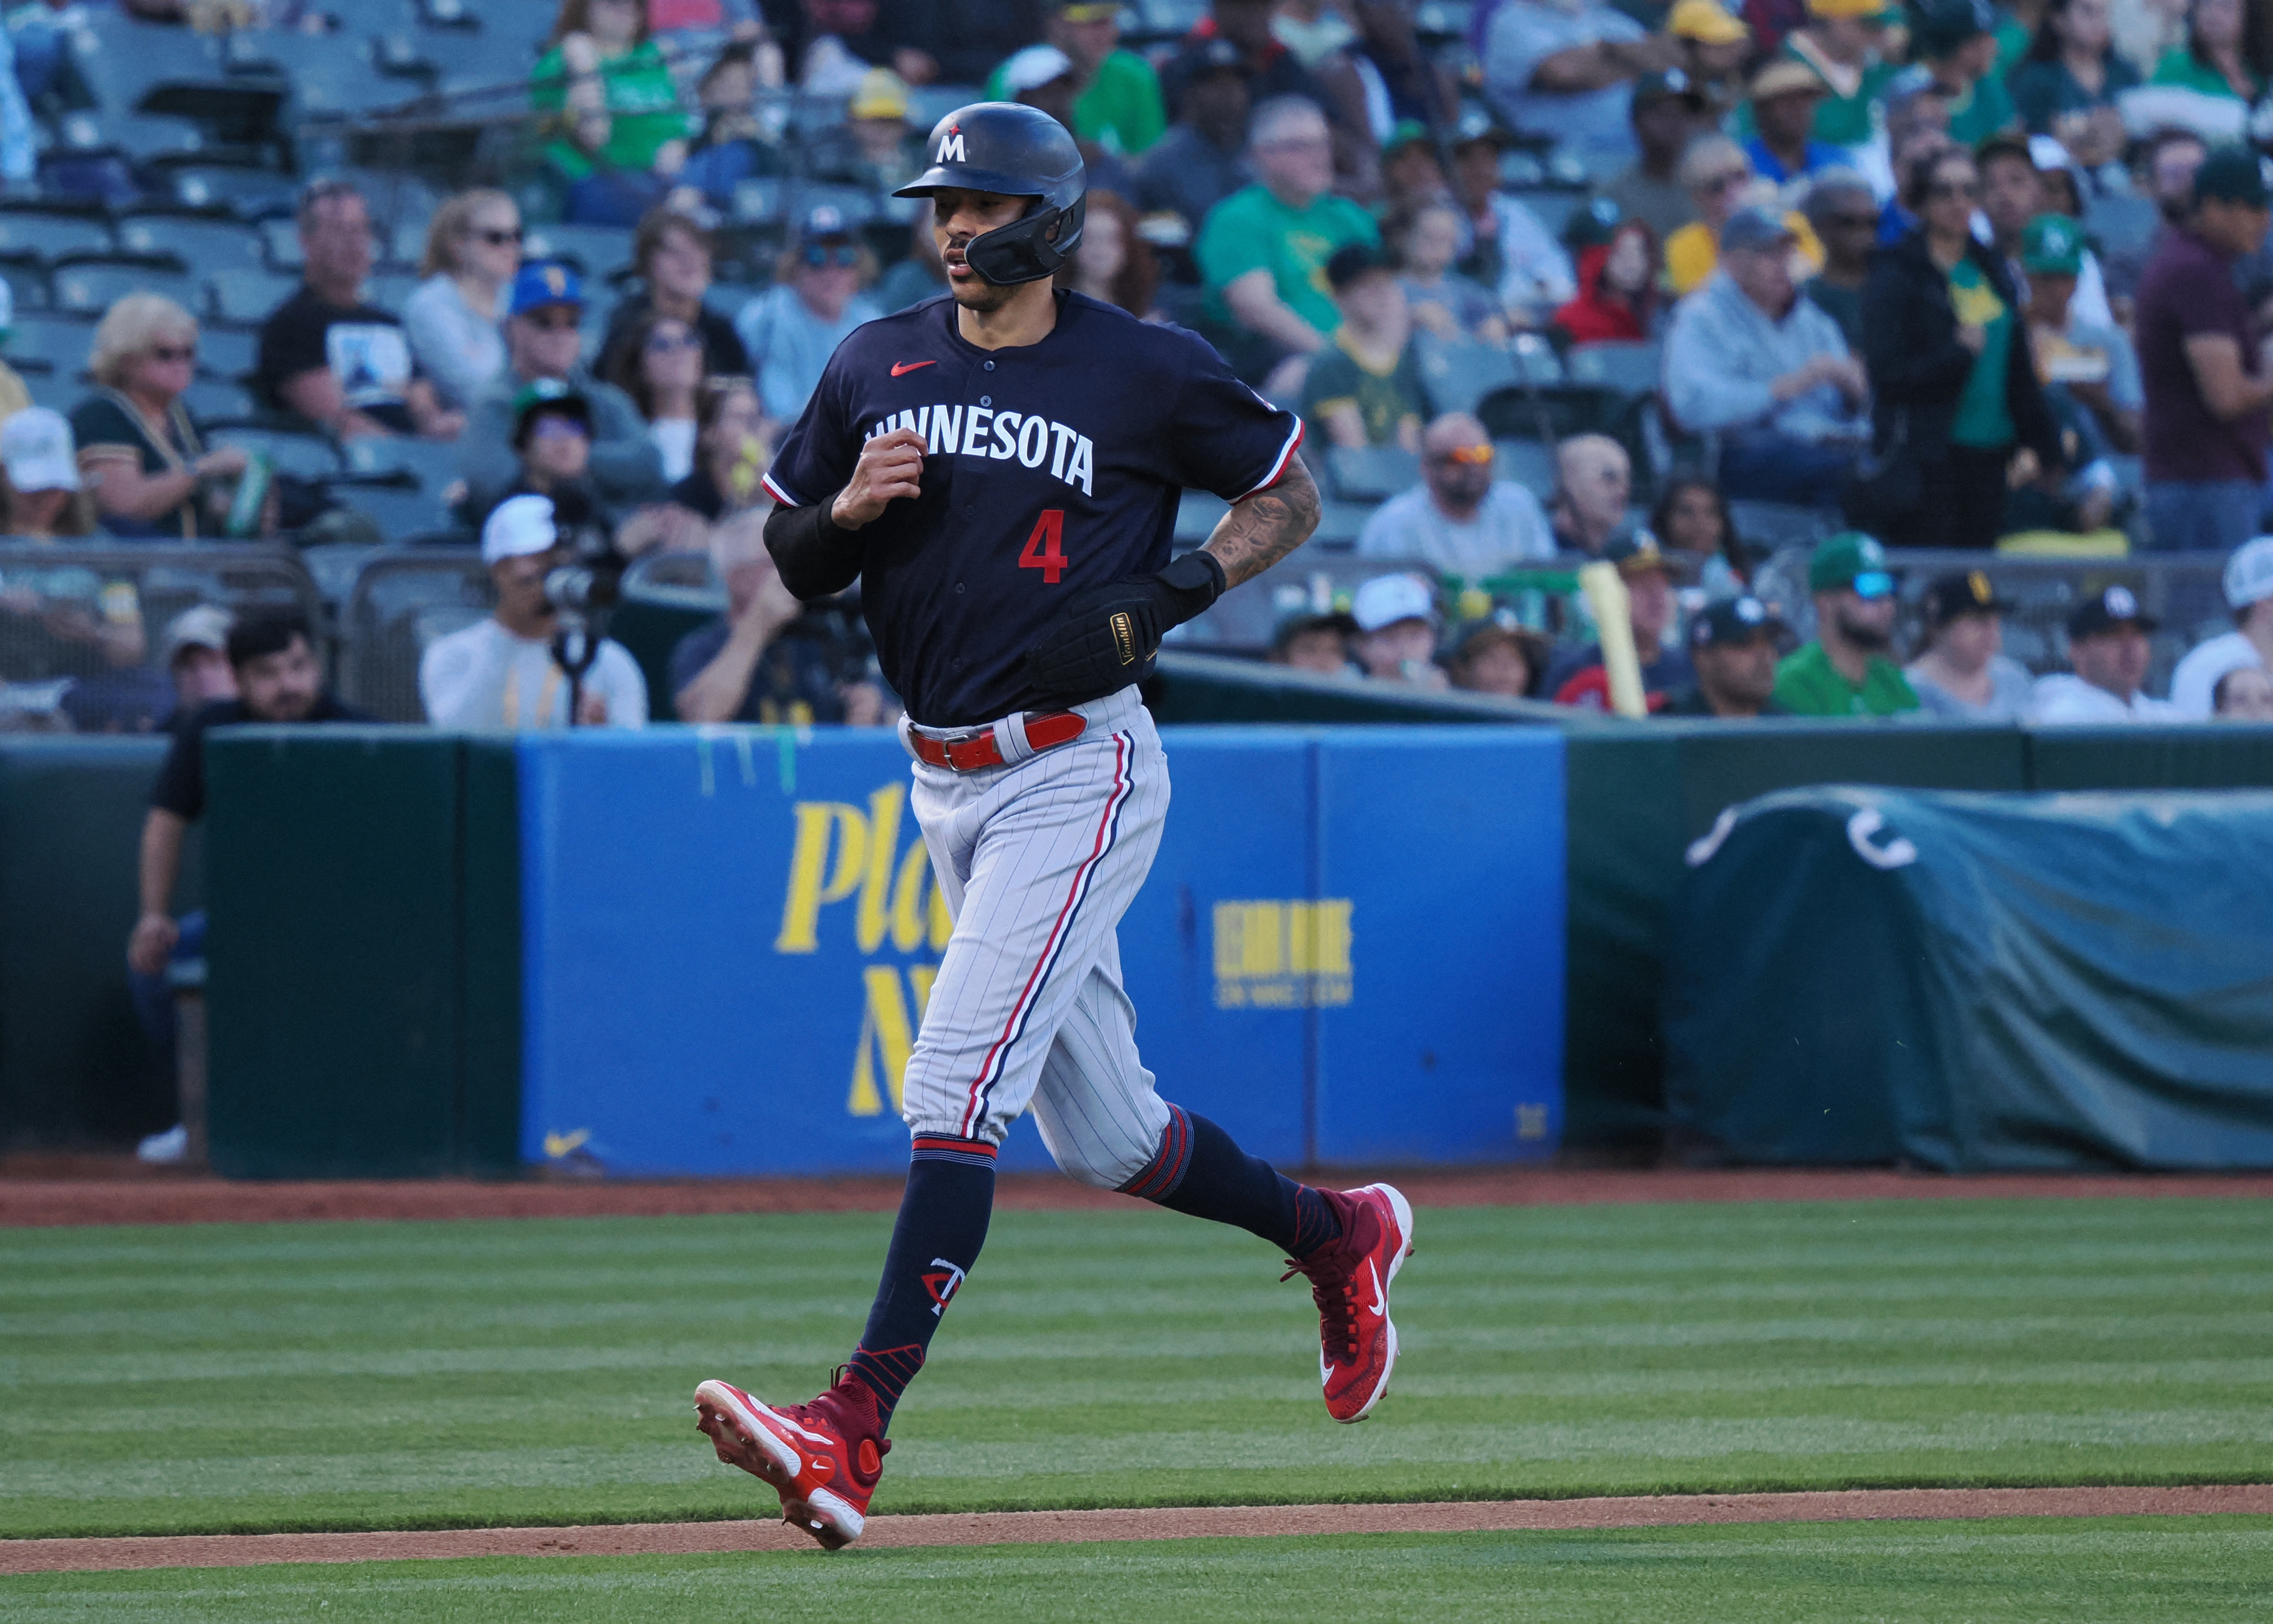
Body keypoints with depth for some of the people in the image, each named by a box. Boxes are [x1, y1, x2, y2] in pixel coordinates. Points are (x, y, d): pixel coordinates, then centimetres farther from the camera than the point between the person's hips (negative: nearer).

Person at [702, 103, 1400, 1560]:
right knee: (1105, 1138, 14)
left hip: (1080, 769, -7)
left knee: (957, 1086, -19)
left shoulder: (1147, 373, -5)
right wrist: (845, 510, -9)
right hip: (948, 781, 7)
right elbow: (793, 563, 14)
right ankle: (1335, 1235, 41)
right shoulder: (878, 370, 8)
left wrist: (1170, 596, -11)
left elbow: (1289, 497, 6)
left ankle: (854, 1431, -27)